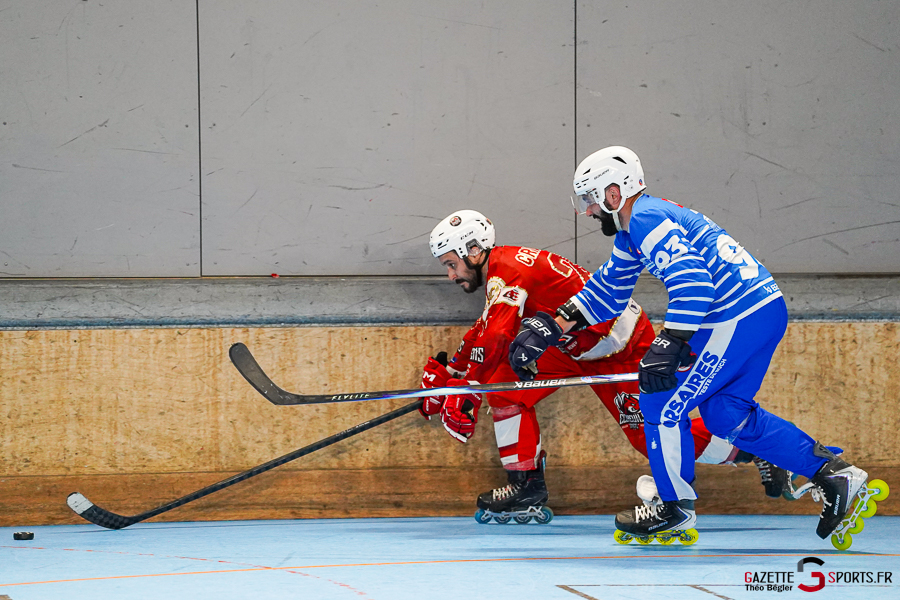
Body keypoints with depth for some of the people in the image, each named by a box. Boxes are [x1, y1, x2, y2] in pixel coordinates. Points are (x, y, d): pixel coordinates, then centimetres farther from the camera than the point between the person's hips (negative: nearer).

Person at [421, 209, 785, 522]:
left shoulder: (507, 269, -22)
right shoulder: (499, 272, 9)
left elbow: (495, 339, -34)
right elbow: (483, 334, 24)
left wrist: (466, 394, -37)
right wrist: (447, 374, 18)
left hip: (621, 344, -10)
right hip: (574, 344, 10)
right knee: (504, 384, -3)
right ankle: (527, 486, -1)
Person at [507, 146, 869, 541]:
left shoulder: (647, 219, -13)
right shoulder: (633, 230, 20)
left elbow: (692, 281, -25)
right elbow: (607, 290, 31)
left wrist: (668, 347, -27)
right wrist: (551, 326, 25)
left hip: (737, 321, -10)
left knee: (663, 402, -1)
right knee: (724, 413, 16)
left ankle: (676, 507, 13)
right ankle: (833, 472, 14)